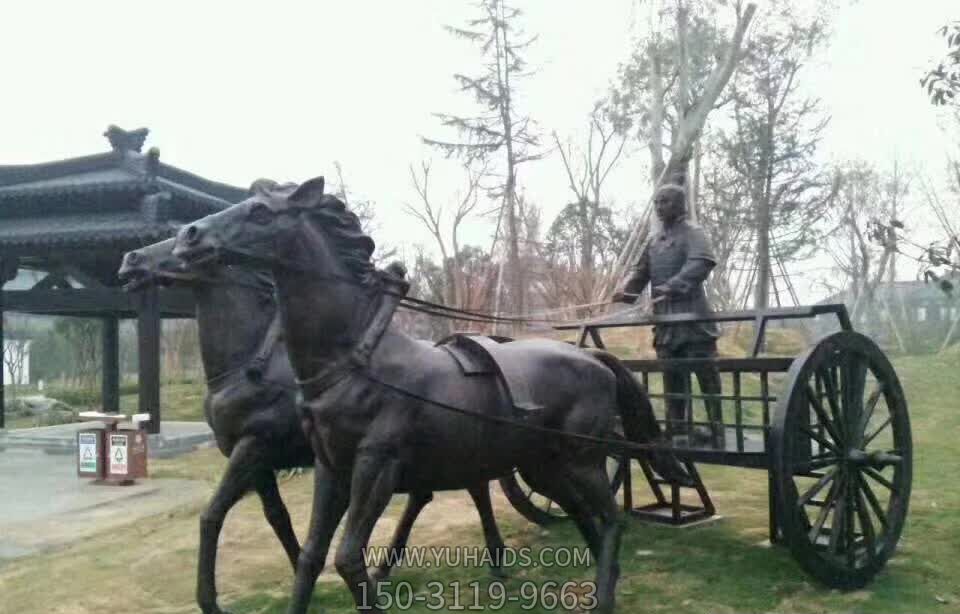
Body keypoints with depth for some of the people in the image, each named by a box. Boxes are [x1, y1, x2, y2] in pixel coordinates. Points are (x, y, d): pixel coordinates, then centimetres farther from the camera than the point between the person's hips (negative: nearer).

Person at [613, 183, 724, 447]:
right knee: (671, 377, 10)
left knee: (705, 374, -5)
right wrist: (627, 291, 0)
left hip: (692, 317, -7)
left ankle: (716, 430, 0)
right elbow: (642, 270, 20)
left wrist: (674, 286, -37)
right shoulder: (654, 239, 18)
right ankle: (677, 428, 18)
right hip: (665, 320, 7)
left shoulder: (692, 233, -4)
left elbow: (701, 264, -22)